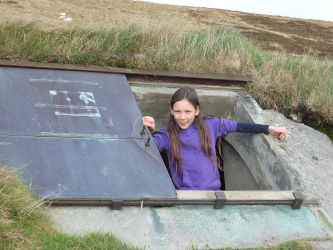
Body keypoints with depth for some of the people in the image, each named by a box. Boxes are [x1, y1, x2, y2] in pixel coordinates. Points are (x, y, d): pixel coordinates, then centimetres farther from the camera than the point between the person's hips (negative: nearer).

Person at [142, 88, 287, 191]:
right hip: (185, 192, -2)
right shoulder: (168, 134, 1)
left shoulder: (210, 125, 8)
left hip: (213, 189, 2)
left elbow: (238, 126, 12)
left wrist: (270, 129, 10)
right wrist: (150, 132, -36)